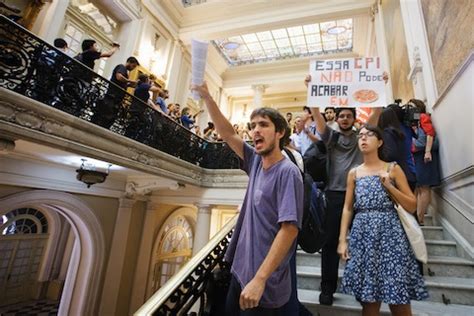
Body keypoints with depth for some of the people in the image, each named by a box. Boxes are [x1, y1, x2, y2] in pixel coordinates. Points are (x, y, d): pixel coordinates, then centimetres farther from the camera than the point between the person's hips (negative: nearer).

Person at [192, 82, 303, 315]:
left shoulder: (288, 172, -19)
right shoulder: (257, 162, 2)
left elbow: (289, 228, -24)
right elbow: (228, 134, 3)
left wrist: (260, 279, -26)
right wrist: (206, 97, -5)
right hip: (242, 271, 7)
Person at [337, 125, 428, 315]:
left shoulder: (393, 169, 4)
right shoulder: (354, 173, 9)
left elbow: (412, 206, 2)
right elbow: (348, 208, 7)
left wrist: (389, 185, -10)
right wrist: (342, 239, 1)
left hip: (390, 233, -1)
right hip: (363, 235, 2)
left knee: (399, 300, 4)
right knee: (368, 298, 8)